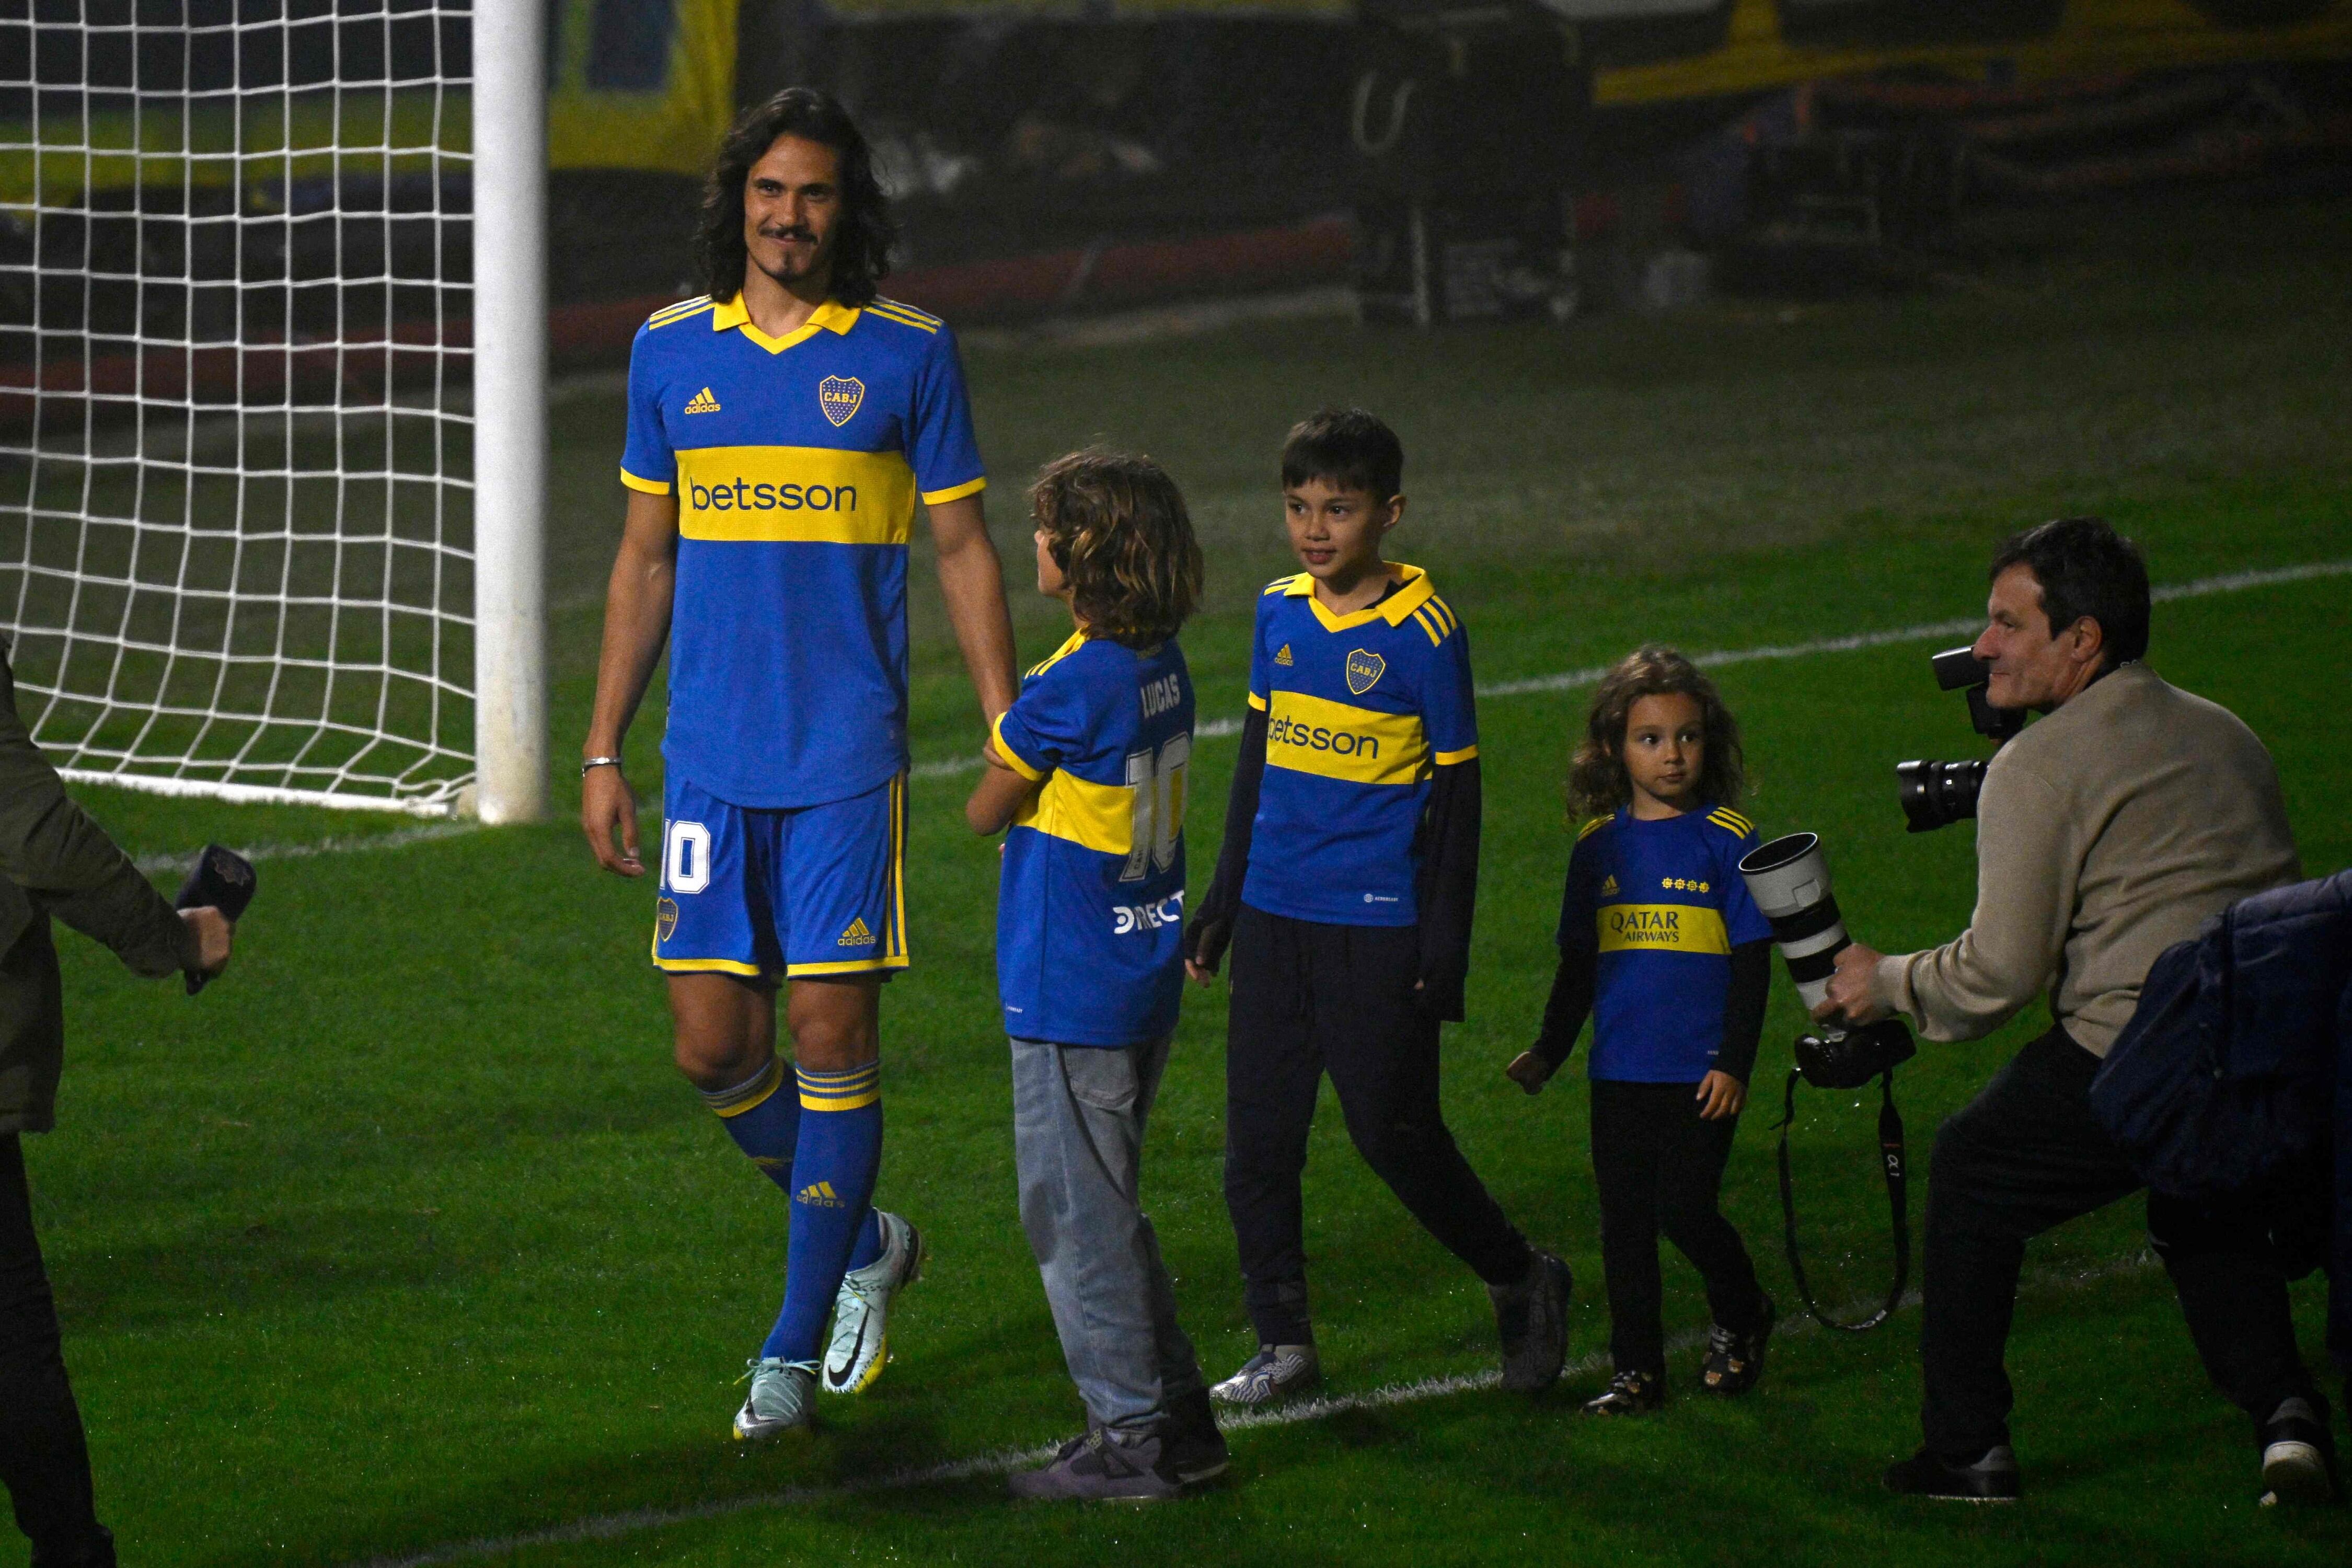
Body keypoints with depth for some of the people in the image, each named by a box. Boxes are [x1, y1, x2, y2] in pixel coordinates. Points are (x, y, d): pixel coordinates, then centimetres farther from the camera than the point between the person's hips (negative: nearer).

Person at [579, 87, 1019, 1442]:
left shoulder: (907, 354, 0)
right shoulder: (671, 352, 7)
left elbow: (967, 552, 4)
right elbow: (646, 558, 14)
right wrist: (604, 753, 12)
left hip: (847, 756, -3)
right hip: (710, 757, 3)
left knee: (834, 1036, -5)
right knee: (716, 1047, 2)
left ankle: (798, 1345, 5)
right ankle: (866, 1243, 27)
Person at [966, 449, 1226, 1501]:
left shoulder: (1070, 687, -20)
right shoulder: (1165, 668, 5)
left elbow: (985, 814, -7)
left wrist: (1003, 752, 9)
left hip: (1072, 995, -9)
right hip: (1147, 975, 9)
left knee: (1074, 1213, 0)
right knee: (1104, 1205, 19)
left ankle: (1133, 1439, 3)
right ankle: (1177, 1415, 21)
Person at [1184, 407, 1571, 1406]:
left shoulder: (1424, 633, -10)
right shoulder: (1279, 612, 6)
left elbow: (1458, 793, -6)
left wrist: (1446, 946, -8)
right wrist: (1223, 902, 19)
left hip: (1378, 928, -5)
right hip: (1276, 915, 5)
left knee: (1393, 1131, -3)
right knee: (1258, 1137, 4)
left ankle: (1521, 1283, 19)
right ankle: (1283, 1345, 14)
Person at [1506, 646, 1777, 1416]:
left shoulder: (1725, 839, -4)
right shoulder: (1600, 845, 7)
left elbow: (1752, 959, -3)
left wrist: (1735, 1063, -9)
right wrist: (1550, 1051, 18)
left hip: (1700, 1073, -4)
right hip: (1619, 1073, 4)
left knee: (1684, 1208, -7)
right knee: (1624, 1222, 6)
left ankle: (1741, 1318, 20)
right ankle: (1637, 1372, 15)